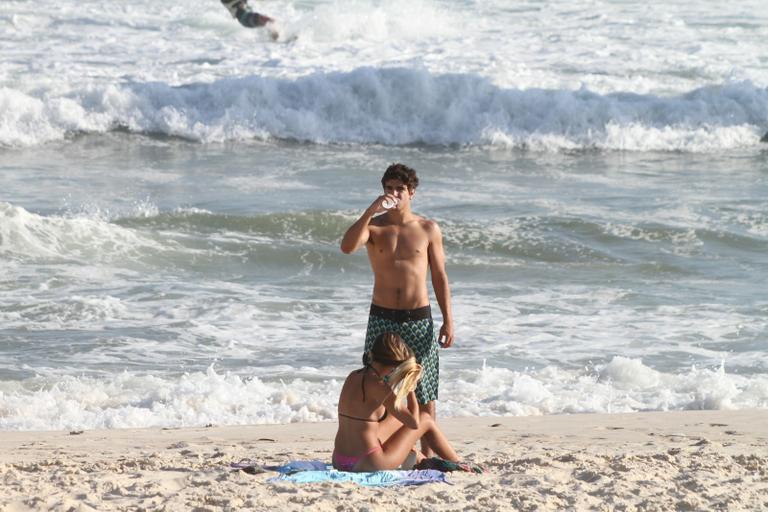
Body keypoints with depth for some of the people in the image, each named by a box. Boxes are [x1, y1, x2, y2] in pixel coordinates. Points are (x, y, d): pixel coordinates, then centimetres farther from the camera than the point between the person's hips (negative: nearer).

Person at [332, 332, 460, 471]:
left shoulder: (353, 377, 6)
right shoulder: (377, 386, -18)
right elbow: (414, 423, -13)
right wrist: (410, 387, -4)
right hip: (369, 464, -8)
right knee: (425, 419, 13)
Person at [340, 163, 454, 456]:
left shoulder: (428, 230, 4)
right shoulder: (374, 225, 2)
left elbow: (439, 277, 6)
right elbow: (347, 247, -19)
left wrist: (448, 321, 0)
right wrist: (371, 211, -25)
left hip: (419, 319, 0)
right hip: (382, 318, 0)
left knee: (424, 392, 2)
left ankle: (427, 454, 9)